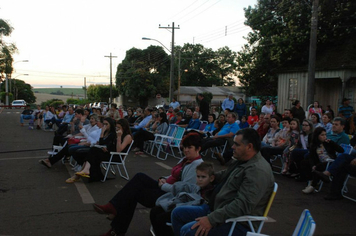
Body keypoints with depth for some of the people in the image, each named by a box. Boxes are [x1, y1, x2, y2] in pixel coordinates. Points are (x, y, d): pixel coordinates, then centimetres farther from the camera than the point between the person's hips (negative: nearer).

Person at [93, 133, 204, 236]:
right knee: (140, 177, -11)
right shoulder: (185, 160, 12)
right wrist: (163, 179, 0)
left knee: (135, 192, -11)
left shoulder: (197, 165, -18)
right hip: (165, 189, 9)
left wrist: (163, 185, -14)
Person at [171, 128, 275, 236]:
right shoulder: (239, 161, 9)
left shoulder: (258, 170, -22)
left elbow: (243, 205, -29)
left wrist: (211, 219, -29)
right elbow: (224, 175, 30)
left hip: (238, 222, -10)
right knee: (177, 212, 9)